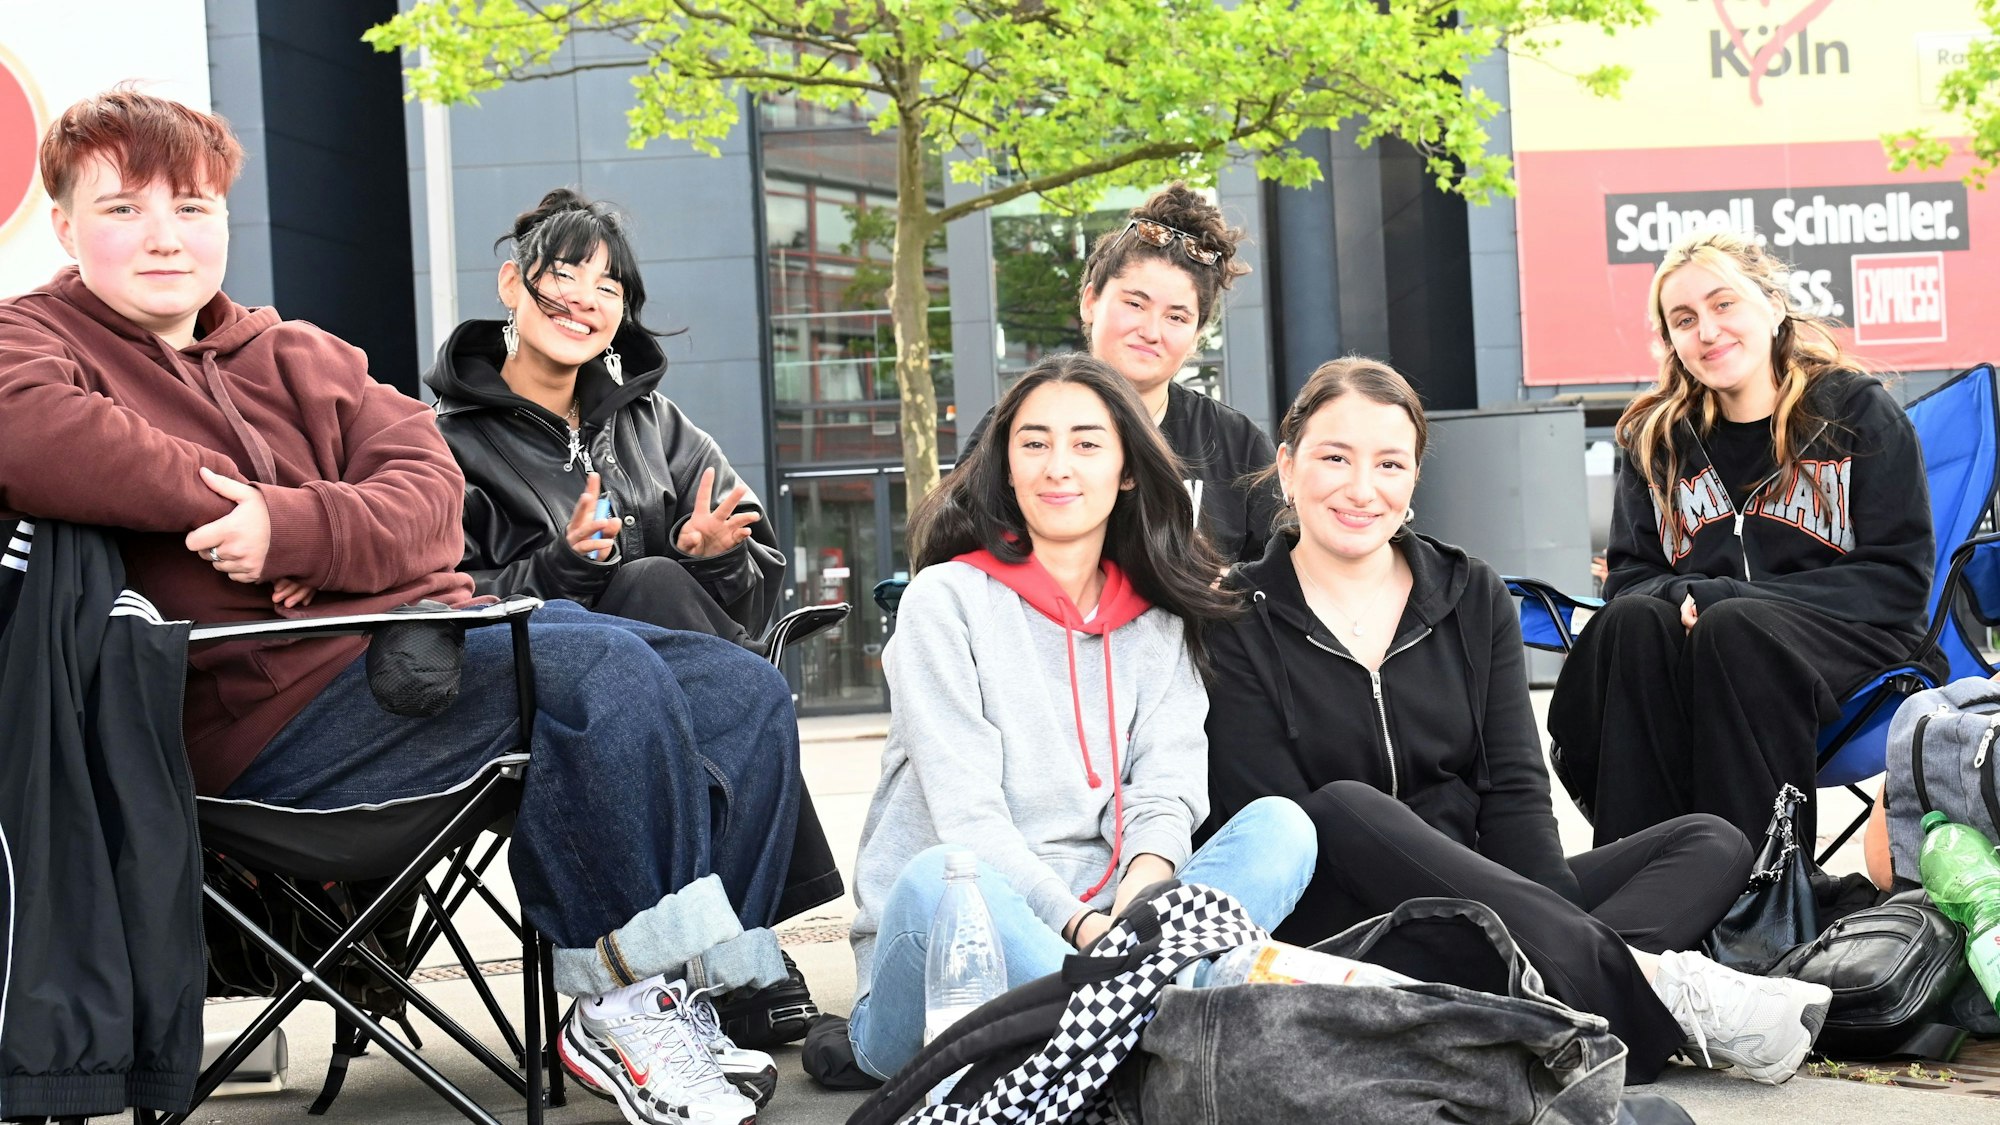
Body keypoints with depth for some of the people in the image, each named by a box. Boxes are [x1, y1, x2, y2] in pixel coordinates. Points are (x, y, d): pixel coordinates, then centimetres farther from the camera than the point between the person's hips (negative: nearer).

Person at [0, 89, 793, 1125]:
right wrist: (223, 501, -15)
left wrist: (297, 527, -14)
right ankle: (628, 998, -16)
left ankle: (684, 1002, -5)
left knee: (744, 692, -4)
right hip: (275, 710, -8)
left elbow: (431, 489, 6)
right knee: (604, 669, -28)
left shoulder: (298, 355, 24)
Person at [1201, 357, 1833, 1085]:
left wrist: (1559, 932, -17)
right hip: (1335, 926, -4)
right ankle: (1651, 984, -35)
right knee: (1346, 809, -35)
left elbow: (1515, 793, 4)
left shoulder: (1472, 598, 12)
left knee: (1712, 845, -11)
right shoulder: (1236, 627, 0)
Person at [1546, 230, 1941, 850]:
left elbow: (1897, 581, -5)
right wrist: (1678, 595, -15)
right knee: (1634, 621, -31)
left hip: (1852, 646, -3)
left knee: (1732, 628, -35)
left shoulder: (1861, 411, 2)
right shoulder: (1654, 438, 12)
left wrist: (1722, 598, -15)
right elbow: (1629, 576, 12)